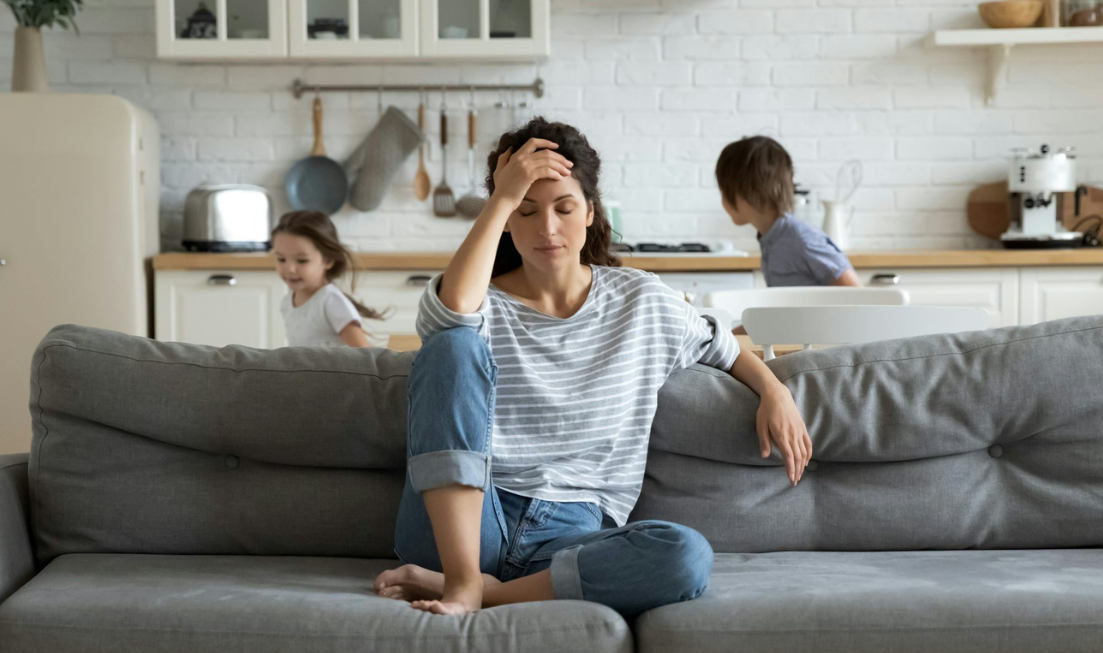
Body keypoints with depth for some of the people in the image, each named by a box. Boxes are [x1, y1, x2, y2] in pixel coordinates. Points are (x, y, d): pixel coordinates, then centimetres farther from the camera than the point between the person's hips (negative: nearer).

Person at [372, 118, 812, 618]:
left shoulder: (642, 302, 14)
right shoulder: (482, 304, 5)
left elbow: (723, 347, 29)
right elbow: (453, 309, -21)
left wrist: (774, 391, 9)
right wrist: (502, 198, -14)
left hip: (572, 534, 2)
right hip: (461, 527, -1)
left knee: (687, 556, -32)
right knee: (454, 344, -24)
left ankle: (486, 591, -24)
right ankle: (461, 579, -31)